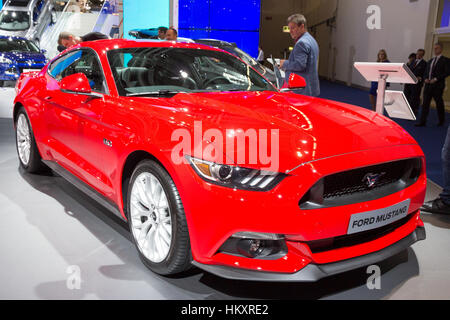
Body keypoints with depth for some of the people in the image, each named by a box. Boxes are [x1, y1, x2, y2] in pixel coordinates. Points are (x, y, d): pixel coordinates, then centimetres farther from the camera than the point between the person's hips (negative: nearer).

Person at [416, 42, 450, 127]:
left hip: (438, 86, -5)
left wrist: (436, 79, -17)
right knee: (425, 103, -2)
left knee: (439, 104, 5)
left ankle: (442, 121, 21)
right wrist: (426, 78, 0)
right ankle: (422, 122, -2)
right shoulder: (430, 61, 18)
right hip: (428, 85, 5)